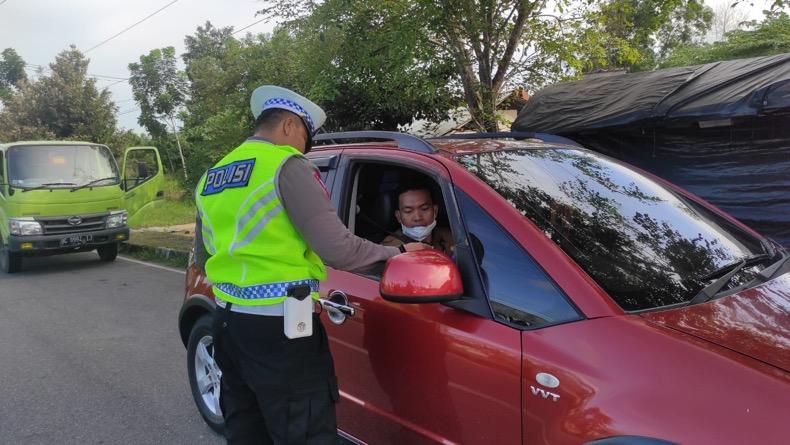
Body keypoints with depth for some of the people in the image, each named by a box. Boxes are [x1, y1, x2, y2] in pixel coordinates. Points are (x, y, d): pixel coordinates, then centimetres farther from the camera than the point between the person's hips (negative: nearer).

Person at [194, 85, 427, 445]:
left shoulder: (210, 178, 14)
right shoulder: (287, 166, -11)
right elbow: (336, 249, -16)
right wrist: (396, 253, -3)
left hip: (227, 320, 9)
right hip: (277, 328, -8)